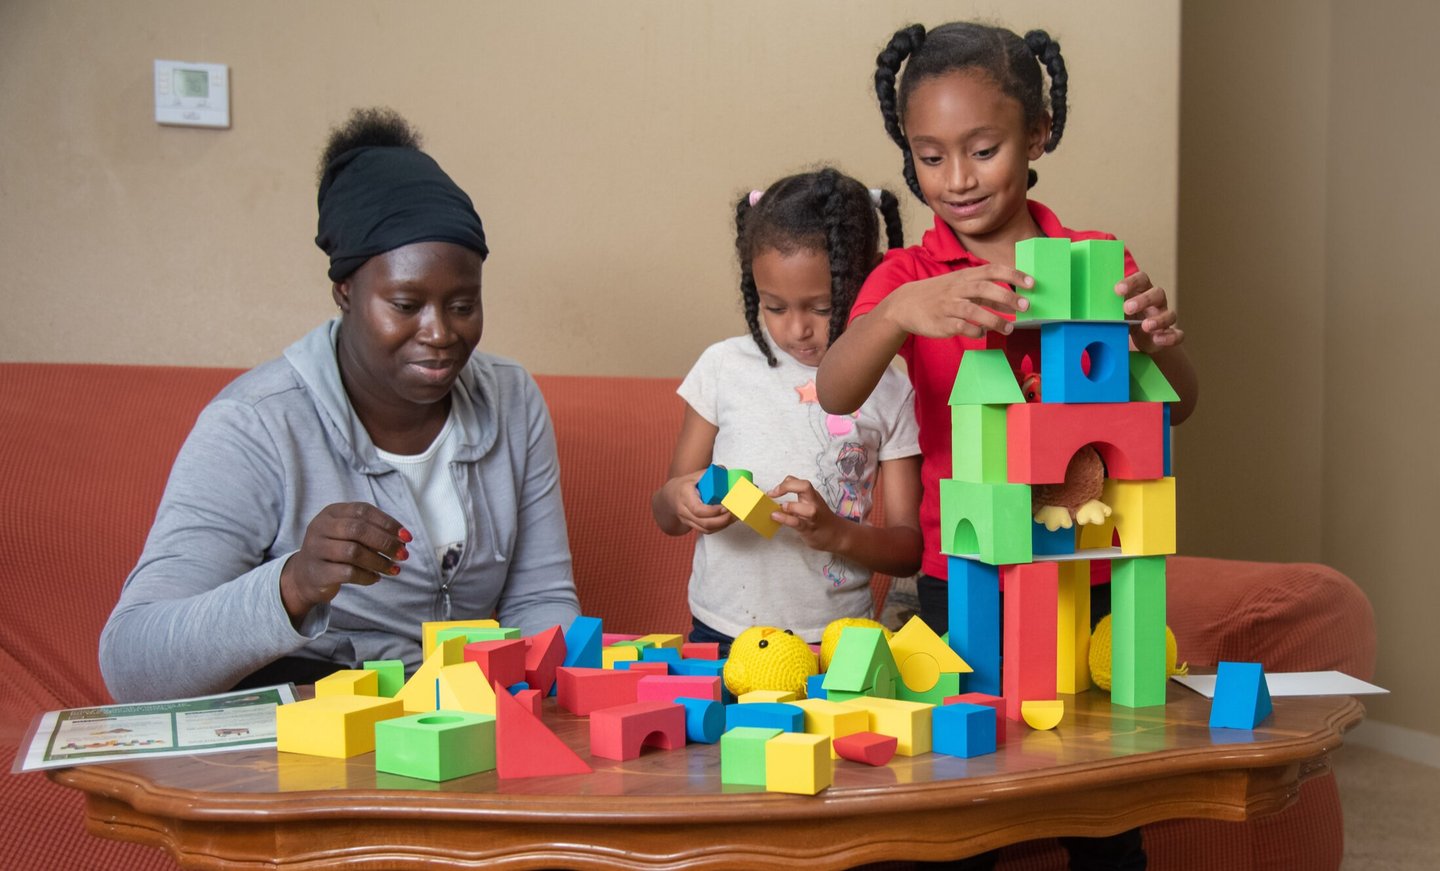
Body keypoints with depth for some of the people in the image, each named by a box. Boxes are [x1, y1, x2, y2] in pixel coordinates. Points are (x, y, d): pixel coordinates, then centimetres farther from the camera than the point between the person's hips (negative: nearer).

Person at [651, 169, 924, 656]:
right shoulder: (725, 368, 5)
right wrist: (676, 498, -12)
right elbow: (667, 519, 11)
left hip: (838, 640, 0)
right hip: (720, 633, 1)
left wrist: (836, 533, -14)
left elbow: (909, 550, 4)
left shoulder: (888, 394, 2)